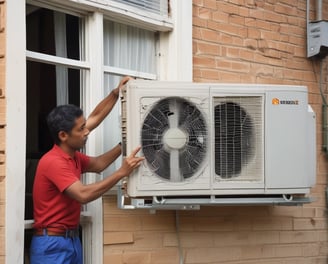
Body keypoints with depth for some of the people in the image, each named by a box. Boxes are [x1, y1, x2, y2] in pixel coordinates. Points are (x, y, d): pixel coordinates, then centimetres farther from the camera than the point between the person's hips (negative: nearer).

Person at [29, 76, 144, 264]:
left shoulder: (73, 157, 9)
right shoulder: (53, 162, -20)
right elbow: (83, 195, -29)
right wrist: (121, 173, -25)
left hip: (72, 240, 9)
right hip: (52, 244, -9)